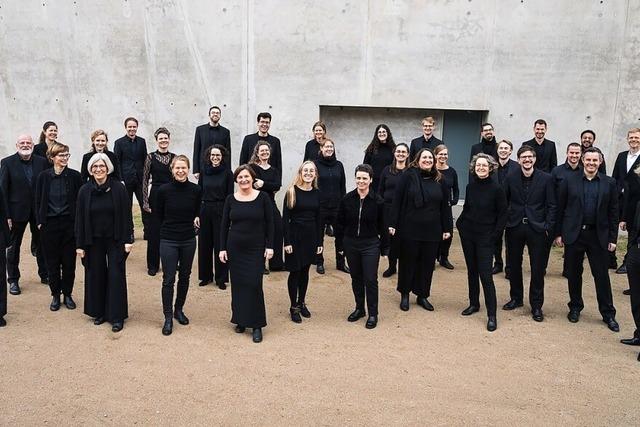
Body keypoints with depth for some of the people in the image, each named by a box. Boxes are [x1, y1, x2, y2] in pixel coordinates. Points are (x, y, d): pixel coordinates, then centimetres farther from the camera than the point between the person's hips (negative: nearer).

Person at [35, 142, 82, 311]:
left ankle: (67, 294, 21)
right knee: (52, 261, 8)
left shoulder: (75, 176, -3)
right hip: (49, 224, 1)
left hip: (69, 223, 0)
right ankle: (55, 295, 21)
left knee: (69, 261, 6)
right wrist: (39, 221, 0)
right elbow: (38, 201, 6)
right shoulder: (44, 176, 0)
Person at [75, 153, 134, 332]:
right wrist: (79, 244, -1)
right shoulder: (85, 190, -2)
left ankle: (117, 316, 8)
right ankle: (99, 312, 25)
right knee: (96, 275, 10)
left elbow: (126, 215, -6)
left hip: (115, 240, -2)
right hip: (93, 241, 2)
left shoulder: (119, 188, -8)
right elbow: (80, 219, 1)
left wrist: (128, 240, -9)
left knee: (116, 276, 0)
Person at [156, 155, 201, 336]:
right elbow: (159, 214, 2)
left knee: (184, 277, 15)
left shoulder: (196, 190, -8)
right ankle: (168, 317, 11)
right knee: (168, 279, 0)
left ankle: (179, 310, 32)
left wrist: (195, 220, 2)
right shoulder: (164, 190, -13)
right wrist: (171, 227, 8)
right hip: (168, 240, -2)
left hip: (188, 240, 2)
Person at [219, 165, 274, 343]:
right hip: (235, 248, 3)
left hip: (256, 249, -2)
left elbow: (270, 223, -1)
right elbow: (224, 225, 6)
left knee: (254, 284, -7)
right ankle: (240, 320, 23)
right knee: (238, 284, 7)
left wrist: (270, 246, -5)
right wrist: (222, 248, 2)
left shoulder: (263, 198, -4)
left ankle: (257, 325, 4)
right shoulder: (231, 199, 2)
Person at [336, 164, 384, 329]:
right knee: (356, 278, 14)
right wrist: (340, 245, 4)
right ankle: (359, 309, 31)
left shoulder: (378, 201, -9)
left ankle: (373, 314, 15)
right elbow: (340, 223, 3)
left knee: (370, 280, 0)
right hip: (351, 244, 2)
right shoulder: (347, 199, -4)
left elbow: (382, 226, -2)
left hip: (370, 245, -2)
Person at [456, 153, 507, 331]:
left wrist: (494, 235, -9)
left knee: (485, 275, -8)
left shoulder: (496, 189, -10)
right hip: (468, 234, 5)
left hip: (485, 237, -5)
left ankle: (492, 315, -1)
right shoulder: (470, 186, 3)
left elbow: (502, 215, -5)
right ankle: (474, 304, 28)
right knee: (472, 270, 14)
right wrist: (460, 223, 5)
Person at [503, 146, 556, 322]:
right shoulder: (511, 179, 3)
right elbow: (504, 203, 7)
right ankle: (516, 298, 30)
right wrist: (504, 223, -1)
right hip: (515, 228, 2)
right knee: (514, 266, 13)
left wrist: (548, 228, -9)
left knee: (538, 268, 3)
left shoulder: (546, 178, -3)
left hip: (537, 228, -2)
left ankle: (536, 305, 15)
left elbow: (552, 206, -3)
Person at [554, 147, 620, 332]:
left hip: (598, 235, 0)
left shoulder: (609, 183, 2)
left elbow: (613, 212, 3)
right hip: (574, 234, 0)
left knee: (602, 275, 5)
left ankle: (608, 313, 16)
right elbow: (560, 209, 1)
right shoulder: (569, 181, -1)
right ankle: (575, 307, 27)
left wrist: (613, 238, 0)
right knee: (574, 274, 10)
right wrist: (558, 233, -1)